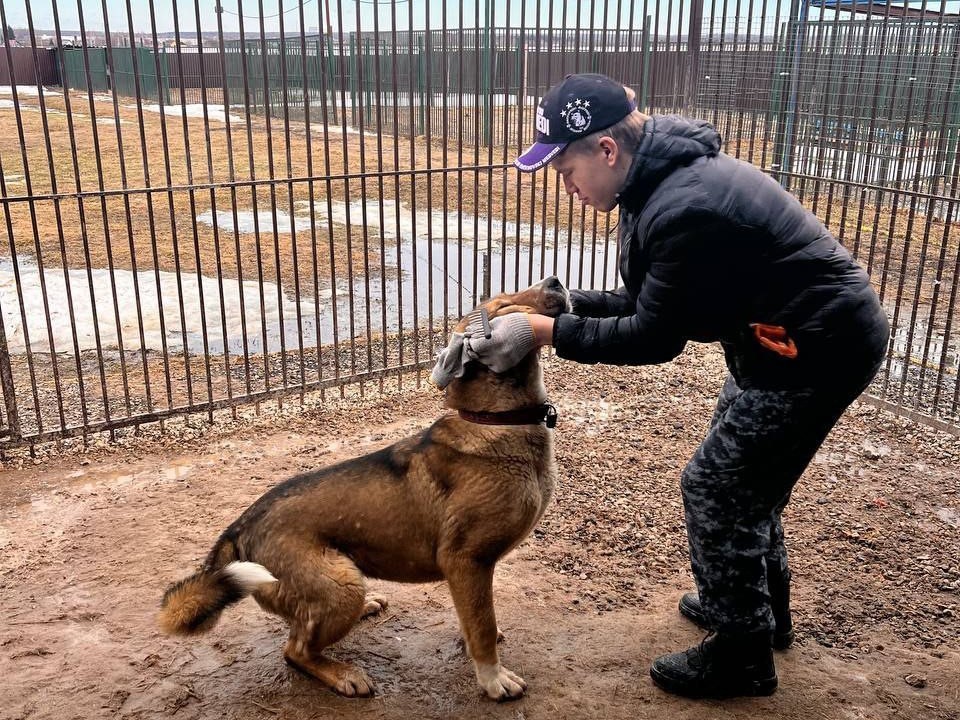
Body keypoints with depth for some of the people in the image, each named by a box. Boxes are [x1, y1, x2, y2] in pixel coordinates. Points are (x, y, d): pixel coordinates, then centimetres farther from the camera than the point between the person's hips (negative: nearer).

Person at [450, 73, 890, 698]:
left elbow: (654, 337, -23)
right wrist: (563, 303, -3)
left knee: (717, 487, -1)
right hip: (789, 336, 10)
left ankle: (742, 655, 17)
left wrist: (545, 332, -22)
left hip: (817, 348, -10)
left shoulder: (685, 210, -30)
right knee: (747, 476, 22)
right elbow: (647, 303, 7)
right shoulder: (666, 178, 2)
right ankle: (763, 608, 42)